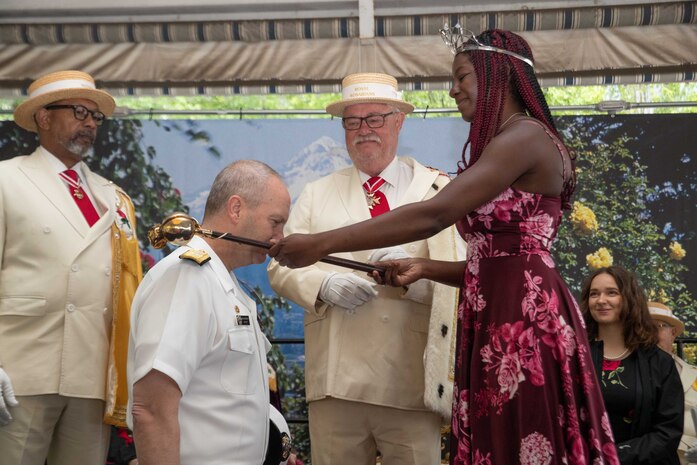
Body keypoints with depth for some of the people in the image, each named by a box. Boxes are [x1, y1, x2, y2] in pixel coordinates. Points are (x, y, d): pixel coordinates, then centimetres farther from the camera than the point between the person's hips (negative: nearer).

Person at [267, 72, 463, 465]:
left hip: (411, 384, -1)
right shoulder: (317, 194, 16)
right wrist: (324, 283, -11)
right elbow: (282, 265, 9)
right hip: (335, 379, 2)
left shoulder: (439, 191, 7)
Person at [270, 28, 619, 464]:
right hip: (501, 319, 9)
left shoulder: (526, 136, -11)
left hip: (523, 318, -9)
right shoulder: (506, 142, 21)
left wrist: (321, 244, -19)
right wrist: (425, 267, 8)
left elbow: (432, 216, -20)